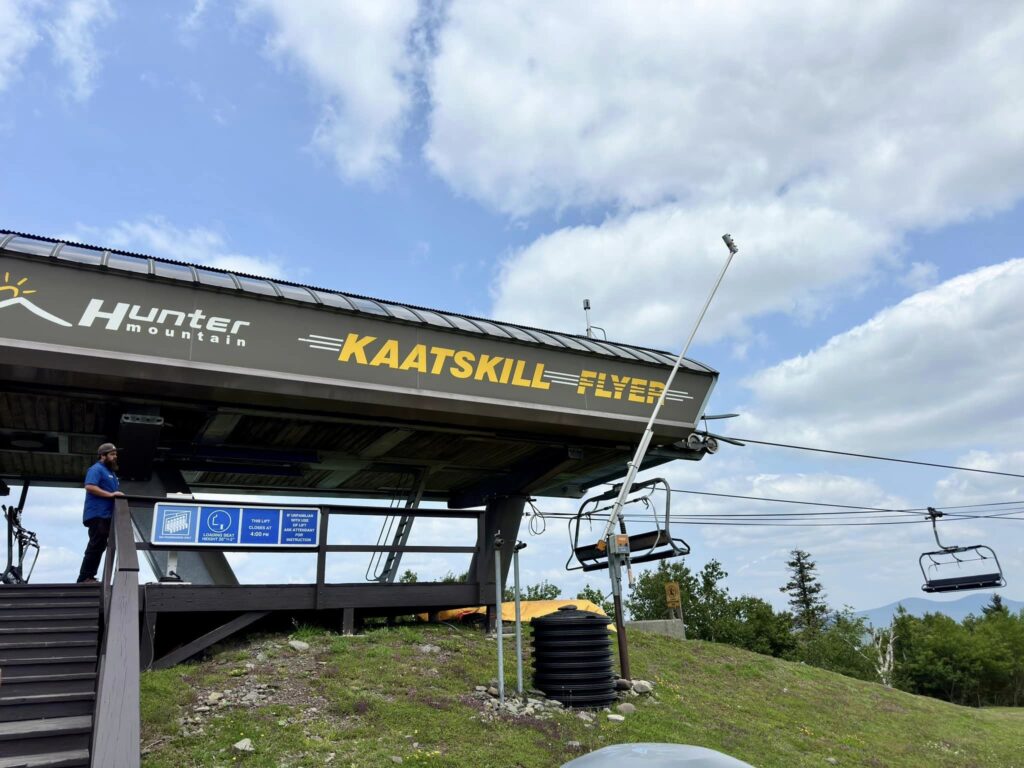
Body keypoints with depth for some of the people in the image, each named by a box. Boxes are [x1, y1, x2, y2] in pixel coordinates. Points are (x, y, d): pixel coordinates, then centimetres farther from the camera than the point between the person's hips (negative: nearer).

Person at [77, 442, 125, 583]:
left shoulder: (110, 472, 24)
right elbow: (90, 487, -20)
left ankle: (88, 577, 14)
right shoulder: (96, 469, -6)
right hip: (97, 515, -10)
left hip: (106, 515, 10)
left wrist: (118, 495, 9)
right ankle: (85, 577, -7)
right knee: (96, 546, -10)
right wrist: (110, 494, -23)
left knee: (99, 546, 9)